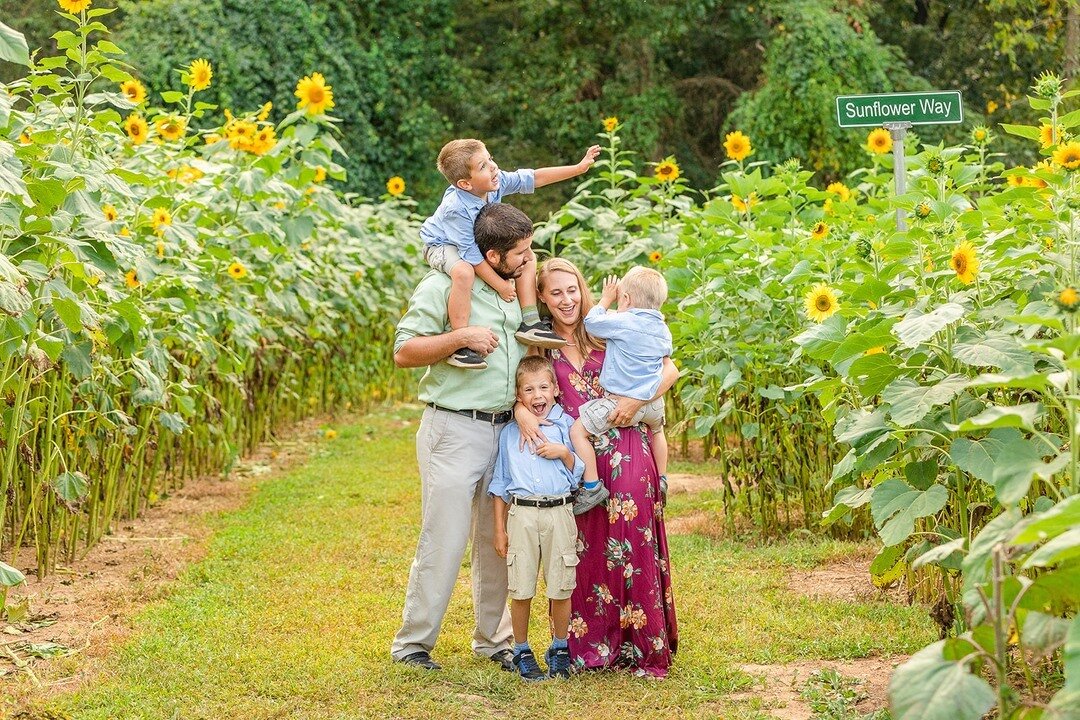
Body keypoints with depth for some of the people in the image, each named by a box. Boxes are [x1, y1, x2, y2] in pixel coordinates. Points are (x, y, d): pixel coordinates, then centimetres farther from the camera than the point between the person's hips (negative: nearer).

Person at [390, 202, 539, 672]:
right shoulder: (443, 287, -8)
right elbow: (404, 352, -12)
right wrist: (460, 337, -21)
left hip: (506, 432, 7)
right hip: (455, 431, -6)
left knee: (498, 542, 11)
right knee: (443, 542, -5)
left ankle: (493, 639, 23)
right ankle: (412, 643, 6)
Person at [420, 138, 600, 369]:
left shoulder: (497, 182, -18)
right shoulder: (456, 208, -37)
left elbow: (533, 178, -8)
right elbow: (471, 253, -32)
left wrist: (579, 167, -8)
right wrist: (500, 285, -28)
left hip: (481, 243, 8)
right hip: (442, 246, -8)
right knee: (464, 272, -40)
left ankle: (529, 323, -2)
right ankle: (460, 346, -36)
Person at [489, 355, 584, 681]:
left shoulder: (566, 426, 7)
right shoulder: (510, 433, 10)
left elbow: (579, 474, 8)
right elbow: (501, 483, 13)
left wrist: (565, 453, -10)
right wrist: (499, 528, 9)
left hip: (559, 512, 0)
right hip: (521, 514, 1)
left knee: (561, 588, 2)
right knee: (521, 590, 1)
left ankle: (559, 648, 18)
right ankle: (522, 651, 14)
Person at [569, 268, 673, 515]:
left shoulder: (621, 323, -16)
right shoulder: (663, 330, 9)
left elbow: (591, 323, -3)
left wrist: (605, 299, 12)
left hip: (620, 402, -8)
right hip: (653, 402, 8)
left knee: (578, 430, -6)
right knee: (657, 429, 39)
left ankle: (592, 487, -11)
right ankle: (662, 481, 49)